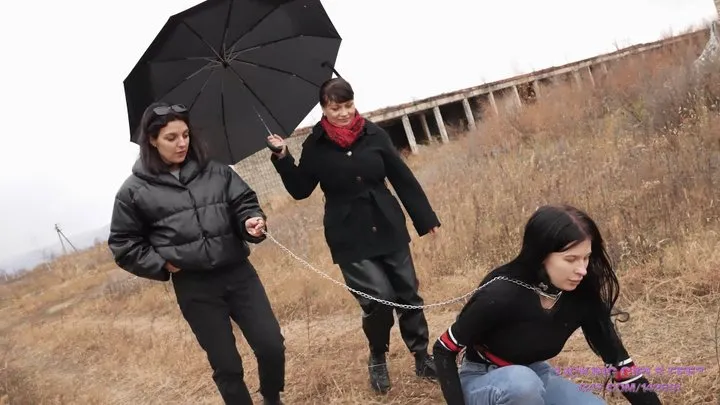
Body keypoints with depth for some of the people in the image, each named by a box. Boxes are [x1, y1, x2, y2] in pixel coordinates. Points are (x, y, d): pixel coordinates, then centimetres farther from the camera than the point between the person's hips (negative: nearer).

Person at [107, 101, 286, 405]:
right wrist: (162, 265, -5)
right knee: (227, 365, 6)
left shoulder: (214, 171, 5)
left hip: (239, 273, 2)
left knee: (272, 346, 2)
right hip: (194, 288, -2)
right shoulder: (135, 190, 0)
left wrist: (251, 221, -17)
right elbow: (123, 245, 5)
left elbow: (244, 202, 5)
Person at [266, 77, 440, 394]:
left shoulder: (374, 135, -2)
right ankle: (377, 360, 17)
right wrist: (283, 158, -11)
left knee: (408, 294, 7)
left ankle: (422, 357, 26)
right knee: (378, 299, -10)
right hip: (349, 238, -2)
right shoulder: (315, 145, -3)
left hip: (389, 228, 2)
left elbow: (403, 179, 3)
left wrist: (425, 218, 5)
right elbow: (300, 190, 3)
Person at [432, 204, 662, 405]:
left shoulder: (582, 296, -17)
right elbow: (443, 350, -19)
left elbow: (620, 364, -10)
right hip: (481, 381, -5)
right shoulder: (501, 294, -31)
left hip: (536, 376, 5)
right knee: (521, 382, -38)